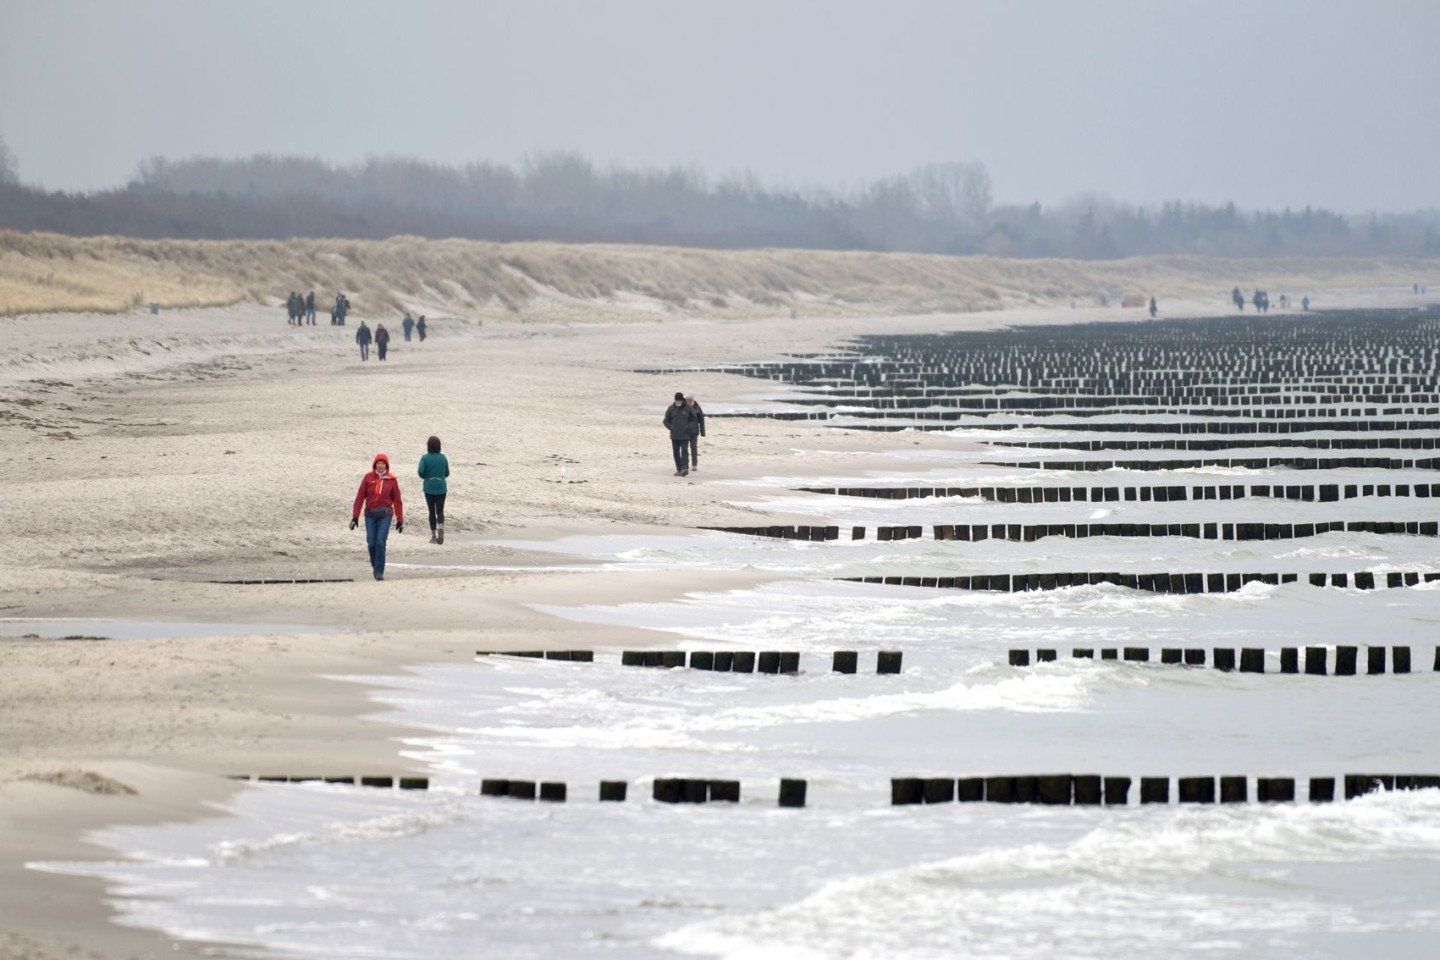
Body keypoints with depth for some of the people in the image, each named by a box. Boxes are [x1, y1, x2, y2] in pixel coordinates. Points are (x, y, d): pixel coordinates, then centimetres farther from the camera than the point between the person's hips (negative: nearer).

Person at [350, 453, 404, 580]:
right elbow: (360, 497, 1)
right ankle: (375, 566, 25)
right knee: (371, 543, 2)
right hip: (370, 515, 1)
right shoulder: (368, 478, 2)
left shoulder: (391, 480, 1)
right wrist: (355, 517, -3)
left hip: (385, 515, -1)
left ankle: (380, 571, -6)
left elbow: (397, 501, 5)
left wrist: (400, 520, 6)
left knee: (380, 542, -11)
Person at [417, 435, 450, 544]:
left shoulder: (425, 458, -8)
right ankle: (440, 527, -25)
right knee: (440, 511, 3)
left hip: (429, 487, -1)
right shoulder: (443, 458, 0)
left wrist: (424, 476, 4)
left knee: (432, 511, 9)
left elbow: (421, 471, -17)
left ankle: (433, 536, 10)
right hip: (441, 488, 1)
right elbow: (447, 473, 6)